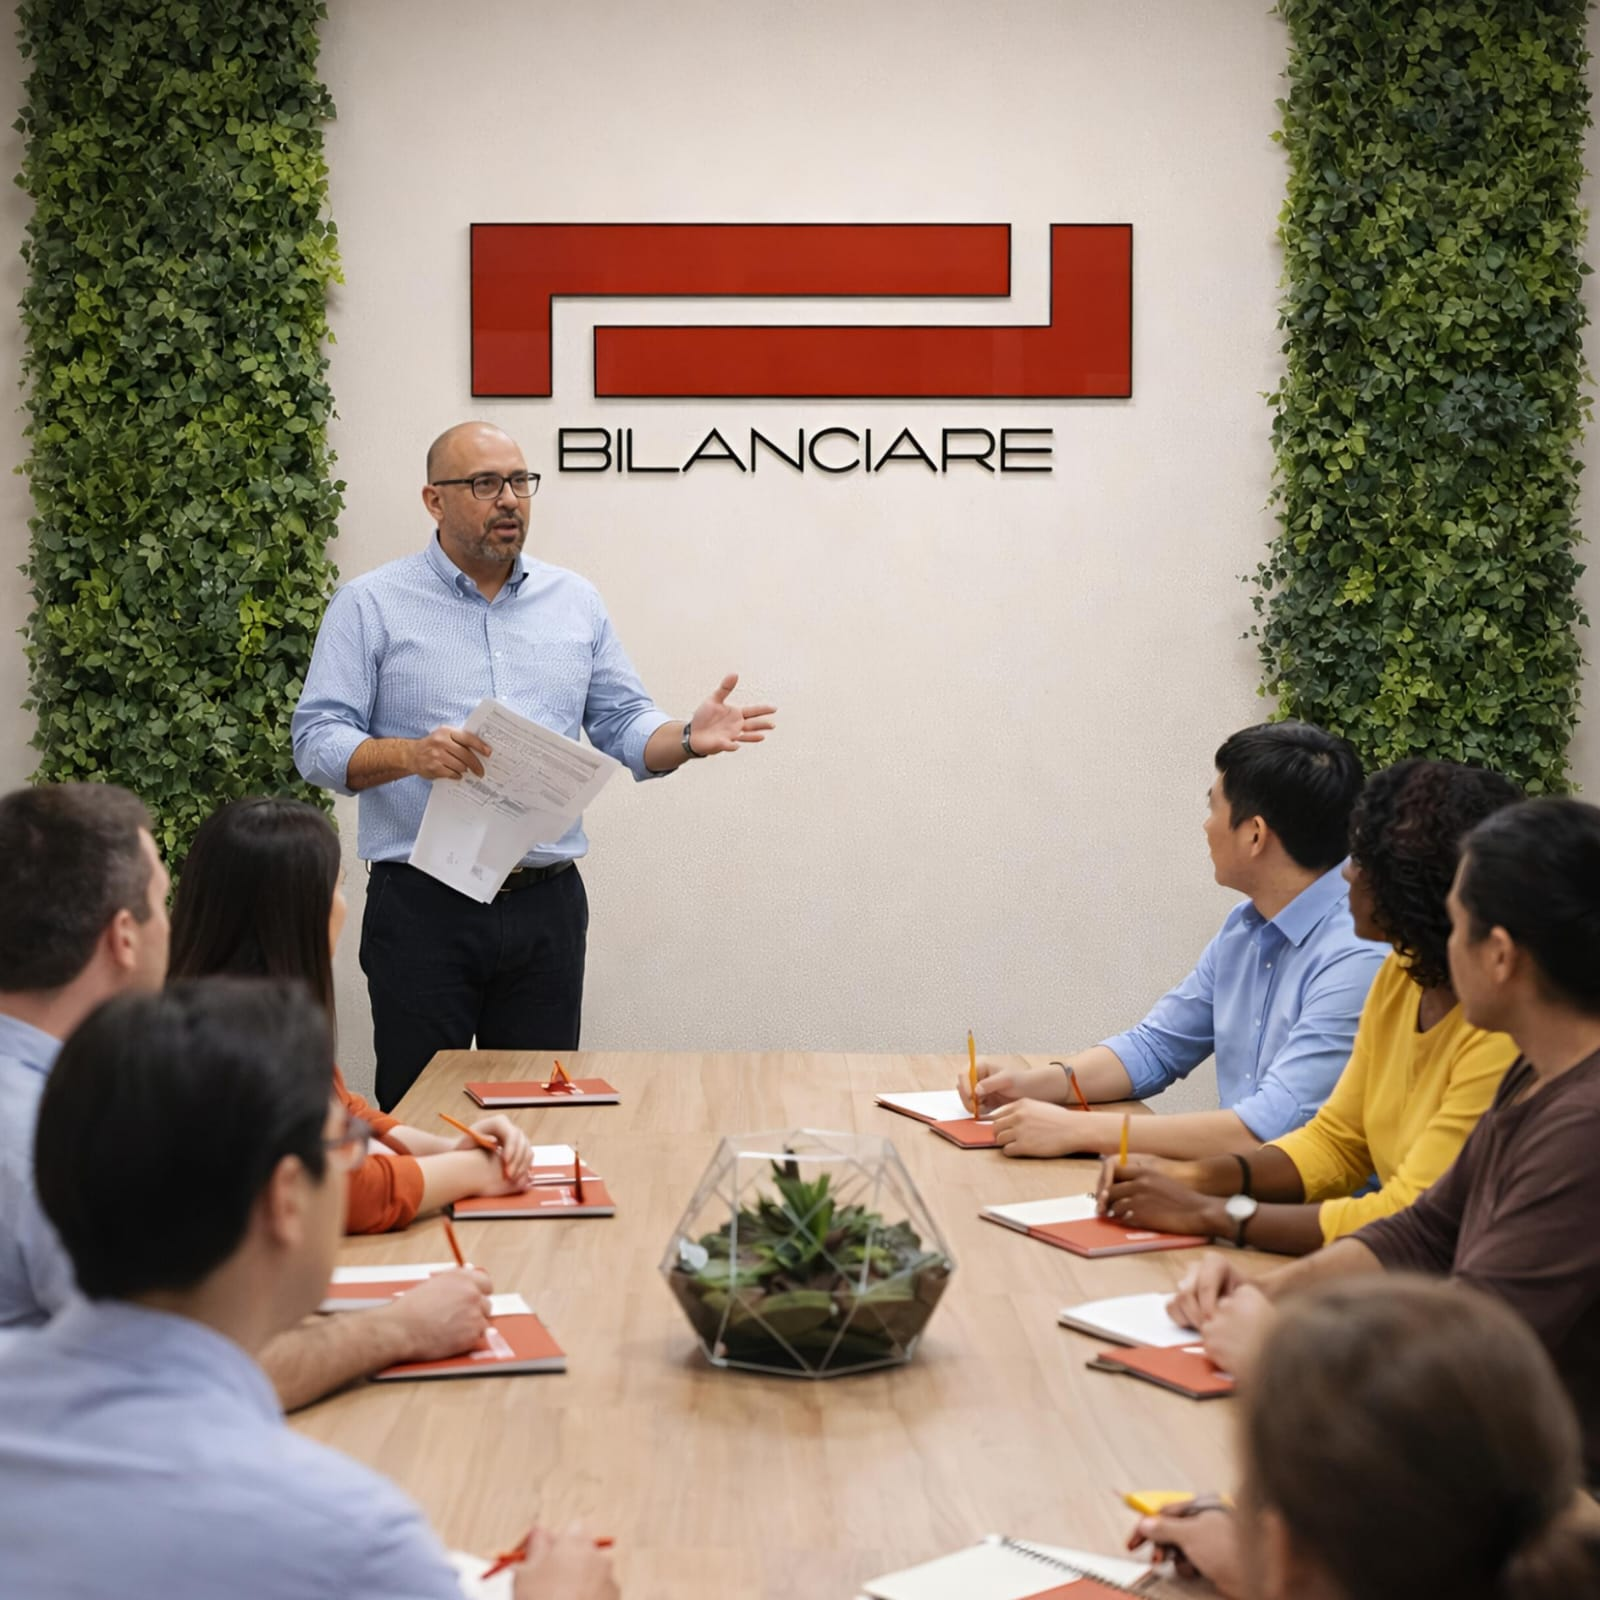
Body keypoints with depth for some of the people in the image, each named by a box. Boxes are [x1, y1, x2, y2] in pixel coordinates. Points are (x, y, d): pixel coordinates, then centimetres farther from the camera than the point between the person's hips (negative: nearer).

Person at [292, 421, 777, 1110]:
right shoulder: (370, 606, 1)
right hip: (422, 905, -3)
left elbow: (625, 727, 13)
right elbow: (318, 743, -5)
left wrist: (688, 738, -8)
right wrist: (412, 755, -23)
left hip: (548, 904, 3)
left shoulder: (576, 602, 13)